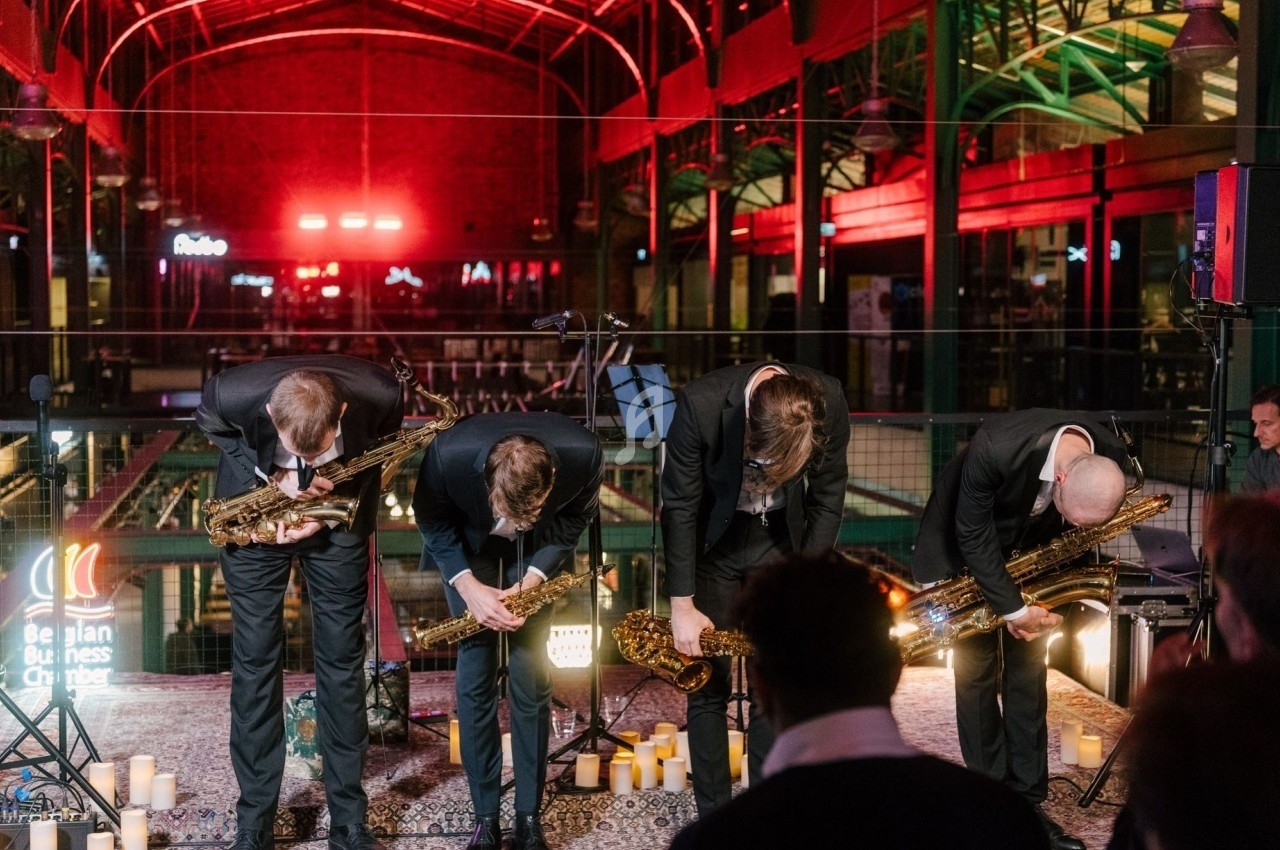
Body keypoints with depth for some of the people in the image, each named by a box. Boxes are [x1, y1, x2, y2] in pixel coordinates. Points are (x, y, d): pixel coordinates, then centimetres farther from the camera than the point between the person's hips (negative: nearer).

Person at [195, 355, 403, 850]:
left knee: (342, 660, 3)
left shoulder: (379, 396, -32)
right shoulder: (233, 393, -34)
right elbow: (208, 423, -8)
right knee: (255, 660, 0)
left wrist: (329, 513, -19)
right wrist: (270, 475, -22)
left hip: (336, 516, 1)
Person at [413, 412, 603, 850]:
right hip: (466, 546, 0)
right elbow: (431, 520, -16)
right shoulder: (448, 453, -38)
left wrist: (531, 581, -24)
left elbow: (575, 517, -13)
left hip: (538, 552, 1)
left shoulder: (584, 453, -36)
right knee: (475, 677, -5)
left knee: (531, 676, -4)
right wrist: (468, 586, -26)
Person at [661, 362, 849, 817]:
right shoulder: (700, 403, -31)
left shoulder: (829, 401, -24)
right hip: (712, 539, -1)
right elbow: (679, 506, -18)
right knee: (709, 686, 1)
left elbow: (827, 499, -8)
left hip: (781, 540, 2)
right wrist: (682, 604, -16)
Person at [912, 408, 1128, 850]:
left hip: (1031, 548, 4)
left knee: (1028, 671, 1)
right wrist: (1013, 610, -22)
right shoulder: (995, 448, -39)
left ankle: (1027, 802, 8)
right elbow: (972, 533, -25)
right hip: (966, 548, -4)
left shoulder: (1110, 459, -23)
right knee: (977, 669, -5)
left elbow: (1079, 532, -3)